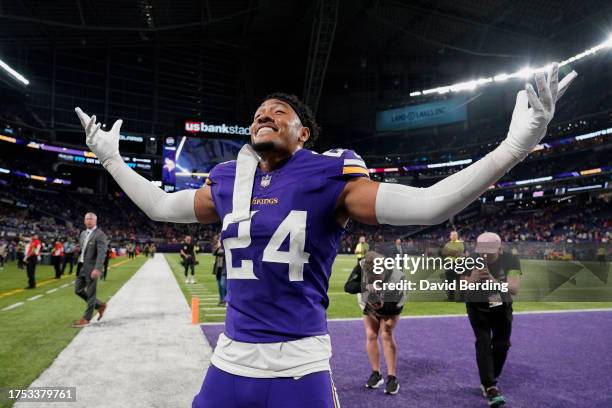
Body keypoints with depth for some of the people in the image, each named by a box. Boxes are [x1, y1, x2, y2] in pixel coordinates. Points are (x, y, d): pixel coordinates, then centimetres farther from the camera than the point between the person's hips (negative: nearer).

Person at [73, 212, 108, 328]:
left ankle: (86, 318, 11)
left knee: (90, 293, 0)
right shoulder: (83, 234, 13)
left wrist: (97, 269, -28)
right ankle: (99, 305, 28)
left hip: (92, 268, -9)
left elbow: (101, 253, -21)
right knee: (78, 290, 14)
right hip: (82, 266, 9)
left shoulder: (100, 235, -13)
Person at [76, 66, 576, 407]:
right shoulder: (227, 181, 6)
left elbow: (426, 205, -17)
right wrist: (111, 159, 26)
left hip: (299, 366, -5)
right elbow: (161, 205, 20)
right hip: (230, 359, 5)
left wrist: (516, 145, -24)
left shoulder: (328, 176, -9)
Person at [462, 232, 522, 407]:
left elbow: (515, 288, -34)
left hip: (502, 308, 2)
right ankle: (490, 387, -14)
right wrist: (472, 280, -57)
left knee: (501, 345, 9)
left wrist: (495, 282, -53)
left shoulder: (510, 260, -23)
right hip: (478, 308, -2)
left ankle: (488, 381, 30)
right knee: (484, 344, -16)